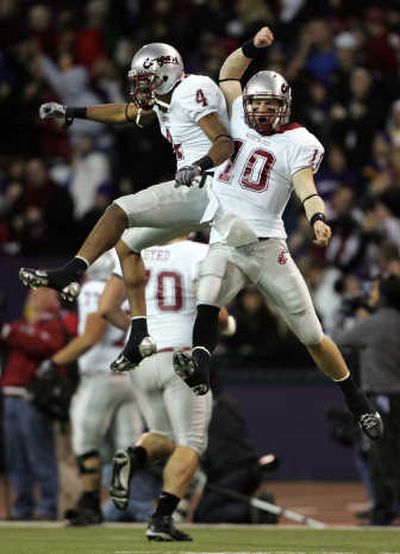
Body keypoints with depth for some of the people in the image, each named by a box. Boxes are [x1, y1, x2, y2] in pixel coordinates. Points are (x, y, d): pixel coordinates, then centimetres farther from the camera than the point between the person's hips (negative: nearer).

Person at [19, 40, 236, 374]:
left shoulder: (191, 94, -13)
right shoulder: (168, 98, 16)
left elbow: (225, 143, -21)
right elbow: (126, 113, 31)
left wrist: (200, 166, -40)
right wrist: (72, 112, 33)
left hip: (203, 190, -10)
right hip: (195, 193, 10)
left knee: (120, 211, -17)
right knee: (127, 247, 15)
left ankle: (70, 275, -24)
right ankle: (139, 335, 8)